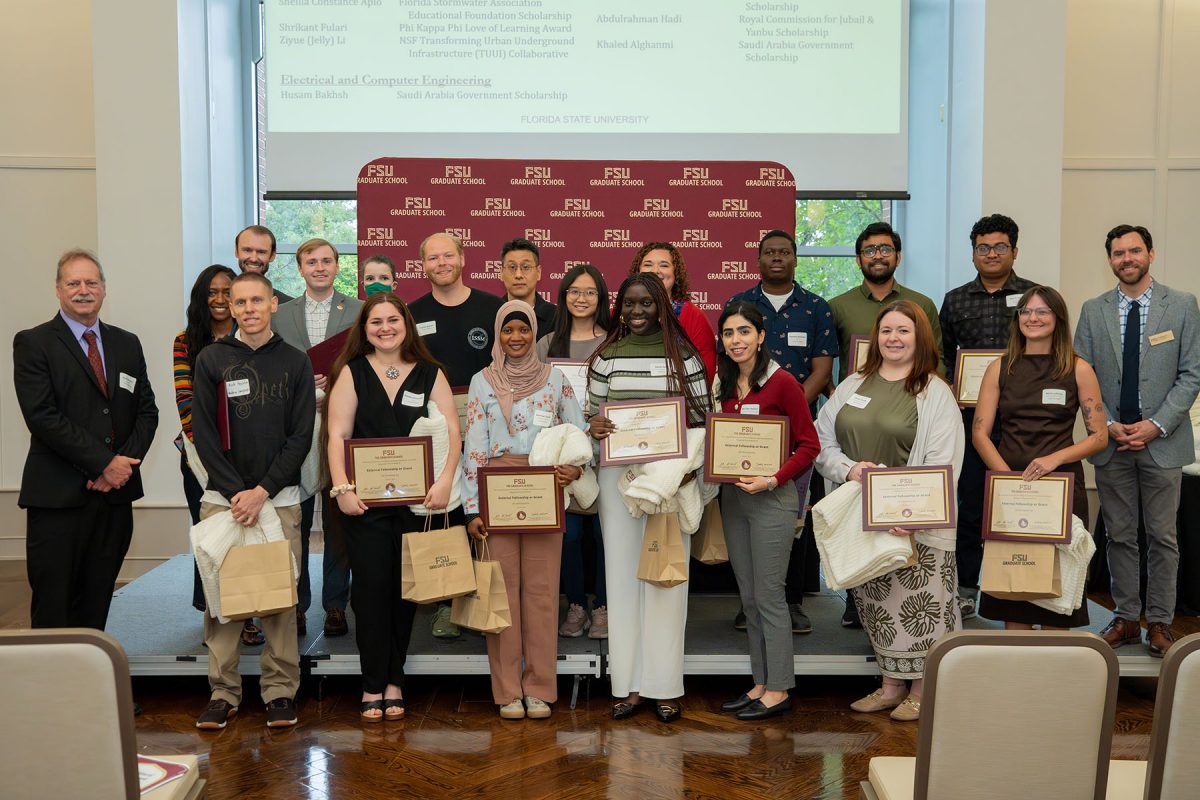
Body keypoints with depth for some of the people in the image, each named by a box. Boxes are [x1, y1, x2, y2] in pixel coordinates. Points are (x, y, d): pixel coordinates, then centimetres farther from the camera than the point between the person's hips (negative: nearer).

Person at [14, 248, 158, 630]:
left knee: (96, 605, 10)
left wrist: (125, 463, -6)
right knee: (52, 608, 1)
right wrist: (103, 464, -14)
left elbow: (146, 411, 11)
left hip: (115, 494, 4)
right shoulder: (33, 343, -1)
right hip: (58, 497, -4)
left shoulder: (127, 344, 13)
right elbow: (42, 416, -11)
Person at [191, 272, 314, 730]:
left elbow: (301, 437, 0)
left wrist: (262, 492, -9)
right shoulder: (211, 360, 5)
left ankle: (280, 691, 12)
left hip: (280, 499, 0)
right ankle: (223, 691, 14)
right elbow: (204, 434, 1)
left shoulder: (295, 362, 5)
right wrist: (235, 493, -9)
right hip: (222, 498, 1)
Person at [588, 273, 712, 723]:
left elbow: (703, 415, 4)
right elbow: (593, 412, 13)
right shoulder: (607, 356, 7)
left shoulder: (683, 356, 3)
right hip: (618, 473, 2)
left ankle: (665, 685, 10)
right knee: (622, 571, 4)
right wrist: (594, 426, -11)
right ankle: (629, 684, 13)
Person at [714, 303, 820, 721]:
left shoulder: (782, 382, -10)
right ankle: (760, 683, 22)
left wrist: (772, 480, -18)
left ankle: (778, 690, 10)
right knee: (748, 597, 12)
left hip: (772, 498, -7)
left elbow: (808, 446, -9)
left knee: (768, 596, -2)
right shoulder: (724, 385, 10)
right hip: (732, 496, 7)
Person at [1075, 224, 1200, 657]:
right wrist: (1108, 425, -7)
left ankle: (1159, 622, 15)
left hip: (1163, 441, -1)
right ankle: (1126, 618, 18)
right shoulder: (1093, 311, 5)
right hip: (1111, 442, 2)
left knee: (1162, 536, 5)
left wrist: (1157, 425, -12)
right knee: (1120, 536, 9)